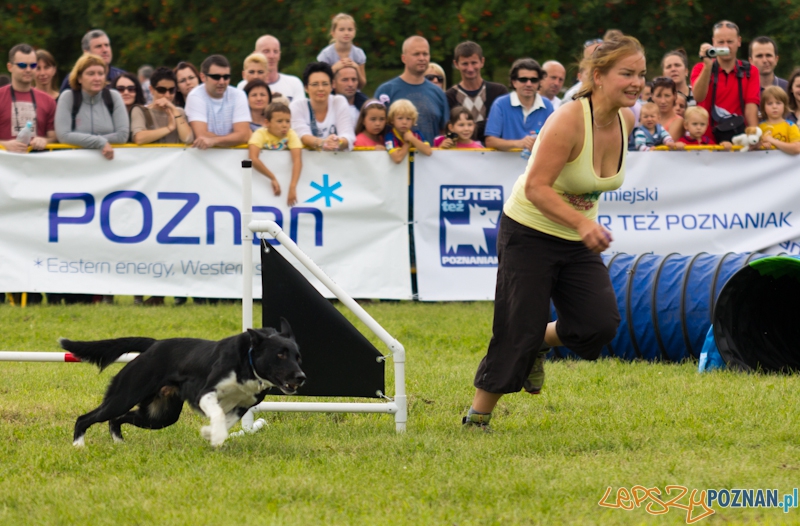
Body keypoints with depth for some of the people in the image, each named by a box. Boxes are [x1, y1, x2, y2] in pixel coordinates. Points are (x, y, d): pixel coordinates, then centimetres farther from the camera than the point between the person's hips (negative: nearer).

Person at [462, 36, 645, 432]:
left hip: (578, 241, 6)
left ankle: (540, 343, 22)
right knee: (516, 334, -4)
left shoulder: (625, 121, -4)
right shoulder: (570, 120, -26)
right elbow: (536, 188, -31)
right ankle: (476, 419, 14)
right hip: (530, 233, -6)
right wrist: (581, 222, -42)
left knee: (601, 324, -9)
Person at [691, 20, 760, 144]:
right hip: (707, 139, 0)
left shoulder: (750, 72, 10)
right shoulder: (701, 69, 8)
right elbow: (698, 97, -10)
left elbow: (751, 105, -3)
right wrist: (707, 65, -20)